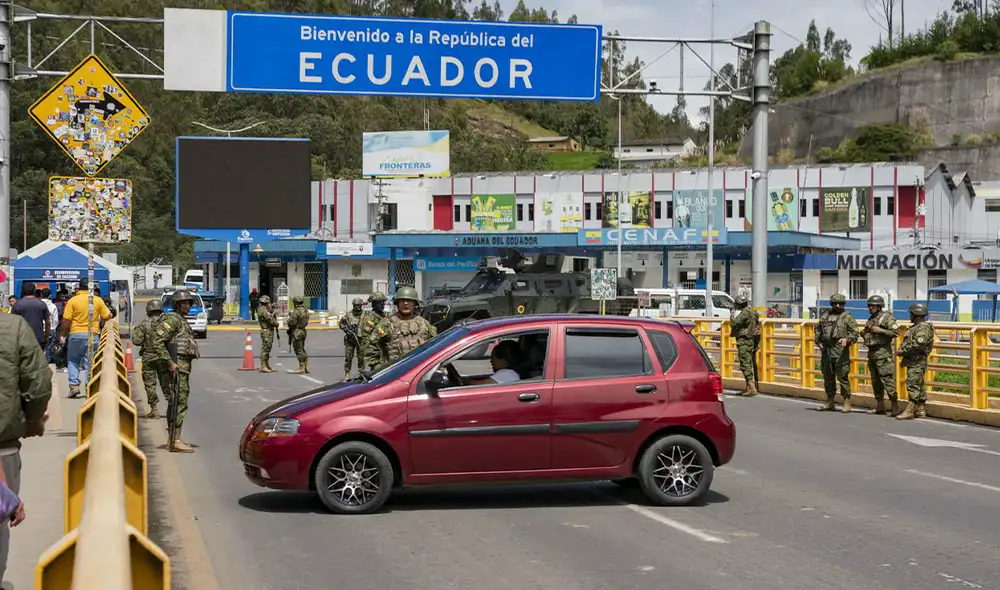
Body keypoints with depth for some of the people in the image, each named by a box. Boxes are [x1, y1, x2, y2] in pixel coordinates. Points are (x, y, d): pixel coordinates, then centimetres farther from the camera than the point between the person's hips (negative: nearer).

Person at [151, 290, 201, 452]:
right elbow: (157, 342, -19)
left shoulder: (181, 321, 20)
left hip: (184, 365, 10)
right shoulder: (172, 319, -11)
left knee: (178, 401, 12)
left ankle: (173, 439, 16)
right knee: (180, 402, -12)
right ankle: (175, 440, -14)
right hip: (178, 365, -10)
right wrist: (170, 363, -21)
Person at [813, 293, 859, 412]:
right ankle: (829, 403, 20)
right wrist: (818, 341, 11)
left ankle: (847, 403, -2)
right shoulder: (825, 315, 14)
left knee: (842, 377, -8)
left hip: (840, 350, -6)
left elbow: (854, 332, -5)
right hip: (826, 350, 6)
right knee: (828, 377, 11)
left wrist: (847, 339, -22)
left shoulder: (847, 317, -1)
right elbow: (818, 330, 25)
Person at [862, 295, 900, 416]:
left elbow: (896, 332, -17)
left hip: (883, 352, -9)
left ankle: (895, 407, -10)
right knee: (875, 381, 10)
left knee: (887, 379, -12)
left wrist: (880, 330, -19)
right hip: (871, 352, 9)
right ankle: (880, 407, 15)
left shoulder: (887, 317, -8)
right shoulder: (870, 319, 17)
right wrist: (863, 333, 6)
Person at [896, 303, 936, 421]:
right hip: (912, 361, 11)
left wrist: (903, 351, -18)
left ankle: (909, 411, -16)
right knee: (918, 386, 12)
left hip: (917, 362, -11)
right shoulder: (915, 327, 20)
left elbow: (918, 344, -25)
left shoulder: (924, 328, -14)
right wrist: (900, 350, 12)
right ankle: (921, 410, 16)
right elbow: (907, 342, 30)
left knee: (913, 385, -13)